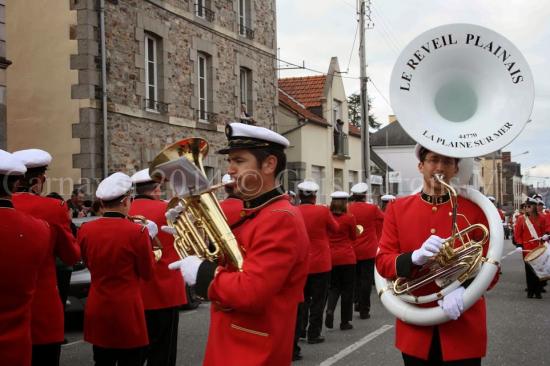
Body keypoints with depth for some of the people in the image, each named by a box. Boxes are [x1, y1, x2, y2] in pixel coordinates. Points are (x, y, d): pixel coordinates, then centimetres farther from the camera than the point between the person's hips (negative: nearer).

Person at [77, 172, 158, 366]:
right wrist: (148, 238, 6)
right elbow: (147, 273, -4)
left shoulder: (85, 230, -3)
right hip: (128, 310, -4)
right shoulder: (137, 231, -15)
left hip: (97, 309, 5)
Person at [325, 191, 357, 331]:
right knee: (347, 289, 8)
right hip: (347, 258, -3)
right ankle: (345, 321, 11)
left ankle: (330, 310, -10)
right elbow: (354, 236, 3)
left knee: (333, 287, 17)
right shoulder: (349, 218, -10)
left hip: (330, 258, 3)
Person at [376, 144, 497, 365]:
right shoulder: (398, 209, 4)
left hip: (463, 329, -1)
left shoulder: (475, 209, 0)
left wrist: (461, 289, -21)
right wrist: (415, 258, -21)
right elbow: (383, 262, 0)